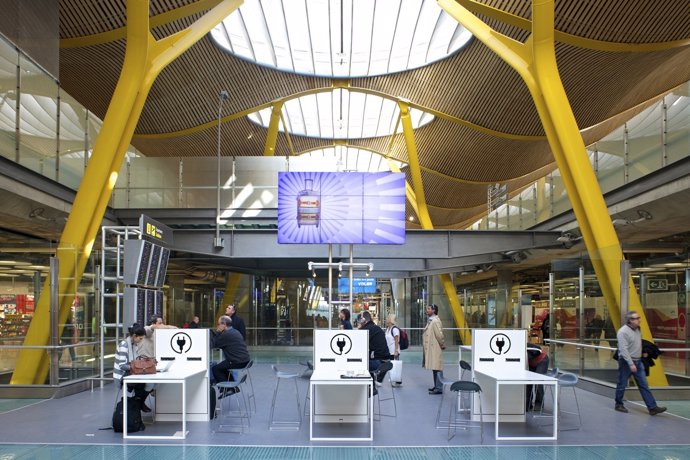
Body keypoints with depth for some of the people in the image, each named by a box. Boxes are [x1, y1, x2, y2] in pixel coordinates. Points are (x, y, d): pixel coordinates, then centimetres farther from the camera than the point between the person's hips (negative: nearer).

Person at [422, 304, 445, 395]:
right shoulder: (430, 320, 13)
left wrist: (443, 345, -9)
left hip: (435, 349, -10)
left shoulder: (435, 321, -17)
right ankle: (436, 386, 24)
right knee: (434, 368, 15)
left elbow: (439, 335, -20)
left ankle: (439, 388, -4)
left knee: (436, 369, -6)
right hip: (431, 349, 10)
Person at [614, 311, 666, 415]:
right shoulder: (623, 331, -18)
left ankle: (652, 407, 5)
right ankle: (619, 405, 20)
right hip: (626, 362, -7)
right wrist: (631, 364, -25)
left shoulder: (638, 329, 8)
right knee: (622, 385, 6)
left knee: (644, 385, 5)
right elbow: (623, 349, -23)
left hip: (638, 361, 7)